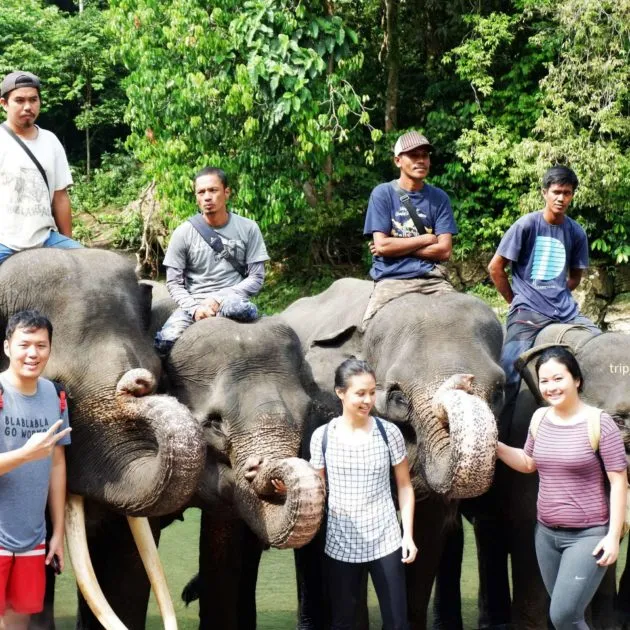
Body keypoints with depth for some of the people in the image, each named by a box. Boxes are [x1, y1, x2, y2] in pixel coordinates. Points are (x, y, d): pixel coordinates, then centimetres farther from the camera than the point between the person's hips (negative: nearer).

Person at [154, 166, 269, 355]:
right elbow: (174, 282, 3)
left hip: (232, 298, -2)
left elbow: (256, 278, 2)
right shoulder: (183, 233, 2)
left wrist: (219, 298, -11)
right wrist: (194, 308, -16)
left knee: (236, 307, -42)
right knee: (165, 341, -30)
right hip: (193, 302, 2)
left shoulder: (248, 229, 2)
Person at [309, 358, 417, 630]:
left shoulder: (389, 432, -5)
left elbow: (404, 485, 3)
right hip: (340, 545, 1)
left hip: (385, 541, 0)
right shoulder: (322, 436, -4)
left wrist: (408, 535, -2)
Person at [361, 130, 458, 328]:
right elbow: (382, 245, -4)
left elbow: (444, 250, 2)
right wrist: (426, 239, 2)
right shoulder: (383, 193, 6)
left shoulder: (439, 198, 12)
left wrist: (398, 248, -3)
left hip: (431, 277, 2)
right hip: (392, 279, -2)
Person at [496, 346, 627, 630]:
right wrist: (495, 446, 3)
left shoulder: (598, 423, -14)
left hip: (587, 535, -6)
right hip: (547, 533, 6)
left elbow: (618, 481, -12)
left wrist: (613, 535, -15)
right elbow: (528, 463, 20)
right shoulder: (540, 418, 3)